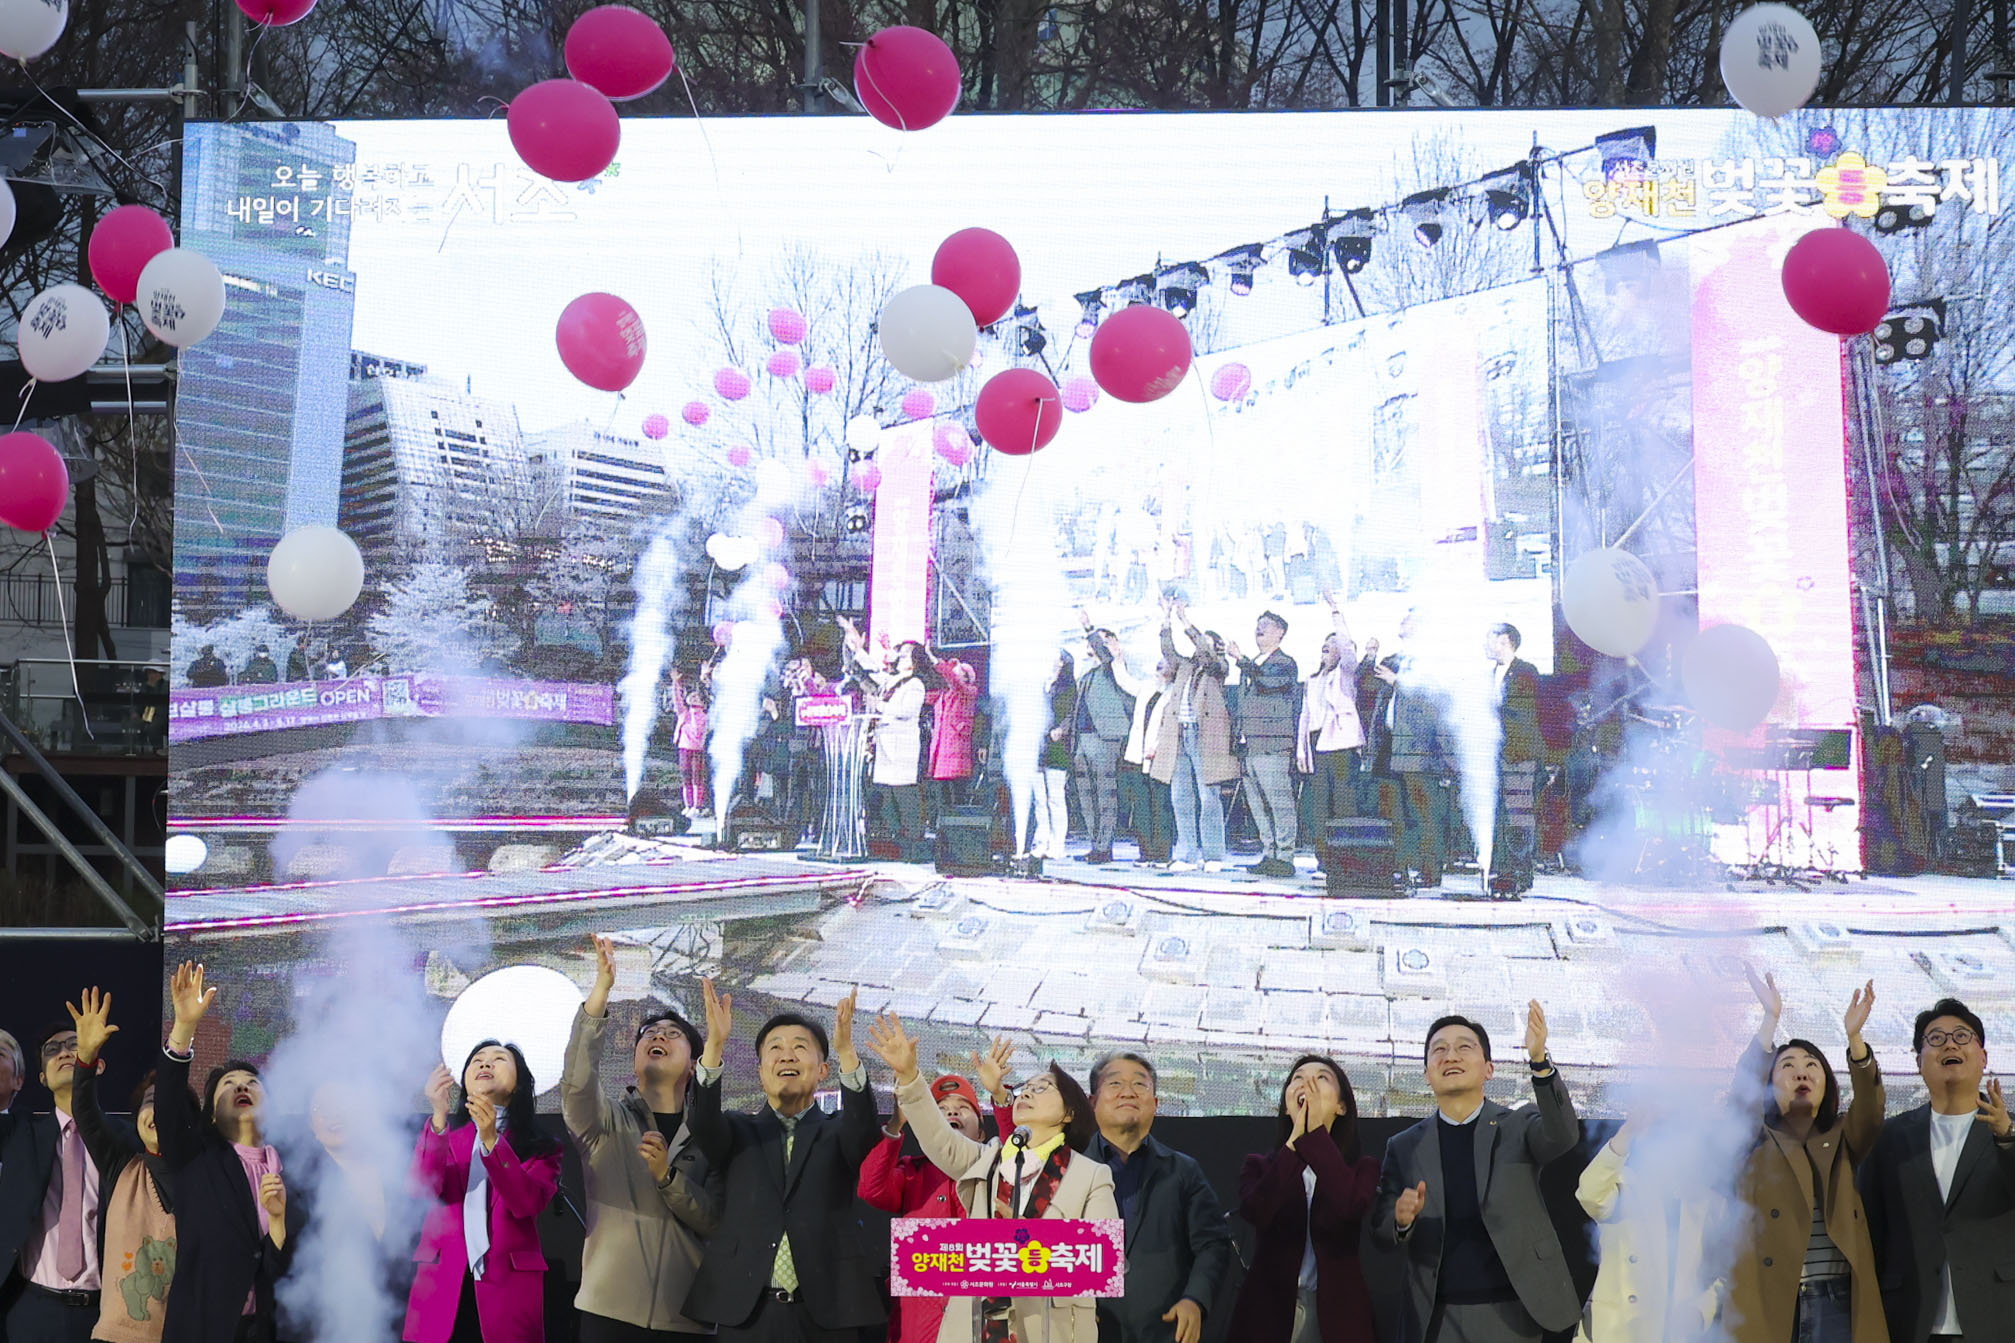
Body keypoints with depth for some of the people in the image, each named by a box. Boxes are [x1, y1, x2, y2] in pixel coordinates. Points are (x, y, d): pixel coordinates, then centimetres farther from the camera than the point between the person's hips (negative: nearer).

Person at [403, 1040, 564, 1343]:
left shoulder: (539, 1145, 8)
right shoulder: (445, 1133, 12)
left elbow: (528, 1204, -11)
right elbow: (424, 1188, -7)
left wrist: (491, 1140, -22)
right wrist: (439, 1118, -20)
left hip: (507, 1285, -1)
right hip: (442, 1284, 1)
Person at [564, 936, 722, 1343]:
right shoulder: (608, 1120, 7)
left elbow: (716, 1220, -1)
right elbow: (576, 1084, -15)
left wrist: (666, 1175, -17)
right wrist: (601, 990, -22)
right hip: (611, 1309, -1)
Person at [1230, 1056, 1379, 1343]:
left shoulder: (1362, 1167, 7)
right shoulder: (1261, 1166, 9)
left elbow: (1352, 1207, -17)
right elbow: (1255, 1212, -13)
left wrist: (1317, 1132, -12)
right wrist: (1296, 1138, -10)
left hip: (1337, 1312, 0)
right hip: (1270, 1311, 1)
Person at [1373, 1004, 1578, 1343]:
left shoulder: (1519, 1127, 2)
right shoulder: (1404, 1147, 6)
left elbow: (1562, 1135, -19)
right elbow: (1382, 1236, 5)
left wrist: (1539, 1060, -33)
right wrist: (1402, 1220, -18)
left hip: (1510, 1315, -1)